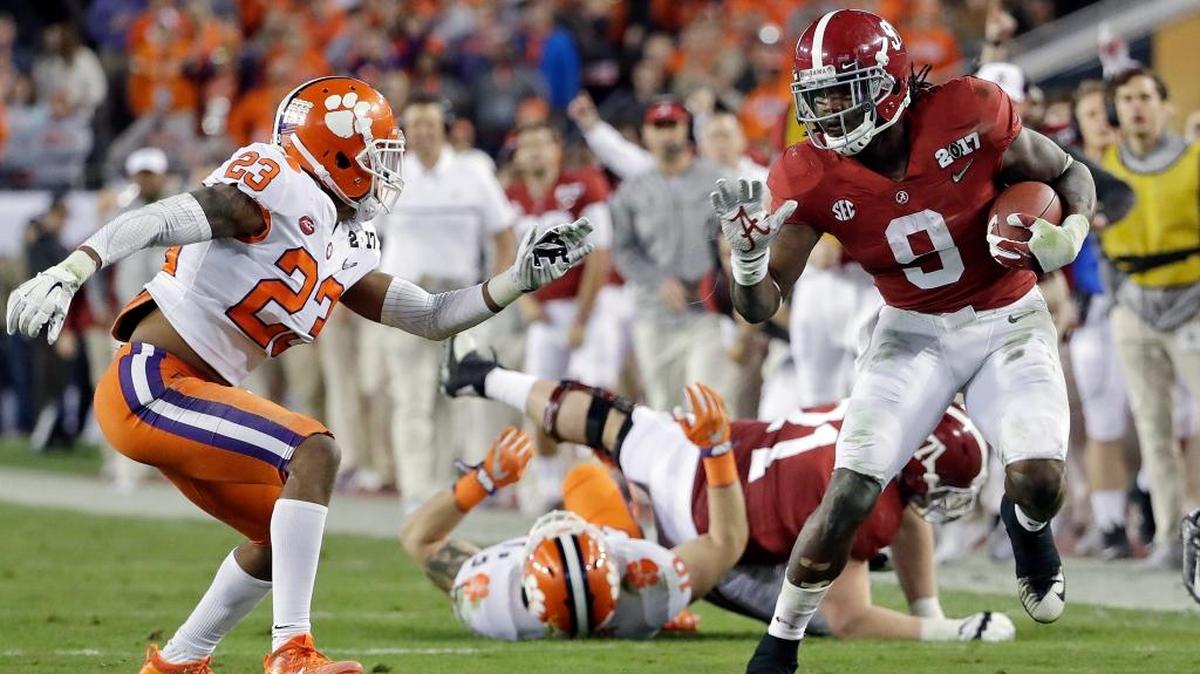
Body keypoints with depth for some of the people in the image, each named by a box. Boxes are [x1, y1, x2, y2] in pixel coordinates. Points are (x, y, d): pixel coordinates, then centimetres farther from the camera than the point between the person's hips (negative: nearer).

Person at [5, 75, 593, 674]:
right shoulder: (282, 190, -13)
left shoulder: (343, 251, 15)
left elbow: (430, 318, 20)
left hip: (188, 397, 10)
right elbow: (162, 222, -24)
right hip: (150, 384, -10)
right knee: (313, 452, -21)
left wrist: (521, 278, 11)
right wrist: (68, 274, -36)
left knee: (286, 533, 16)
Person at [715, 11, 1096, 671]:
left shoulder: (966, 115, -22)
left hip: (1008, 321, -1)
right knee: (847, 497, -14)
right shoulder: (811, 178, -16)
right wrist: (747, 256, -36)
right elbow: (762, 305, -14)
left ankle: (1027, 526, 20)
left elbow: (1070, 175, -4)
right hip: (913, 333, 1)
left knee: (1038, 482, -20)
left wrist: (1069, 235, -25)